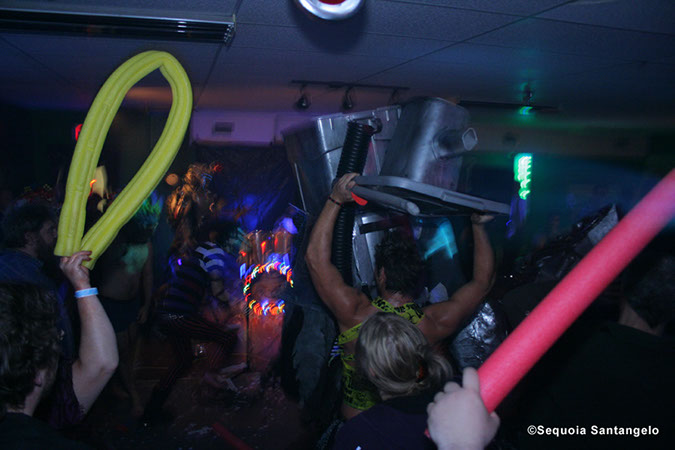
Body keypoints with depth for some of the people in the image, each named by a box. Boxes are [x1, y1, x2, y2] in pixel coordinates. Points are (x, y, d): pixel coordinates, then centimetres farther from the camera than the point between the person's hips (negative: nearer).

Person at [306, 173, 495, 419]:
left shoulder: (356, 315, -28)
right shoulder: (434, 324, -22)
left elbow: (315, 257, -22)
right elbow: (483, 281, -8)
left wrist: (335, 199, -21)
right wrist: (479, 225, -4)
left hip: (354, 419, -1)